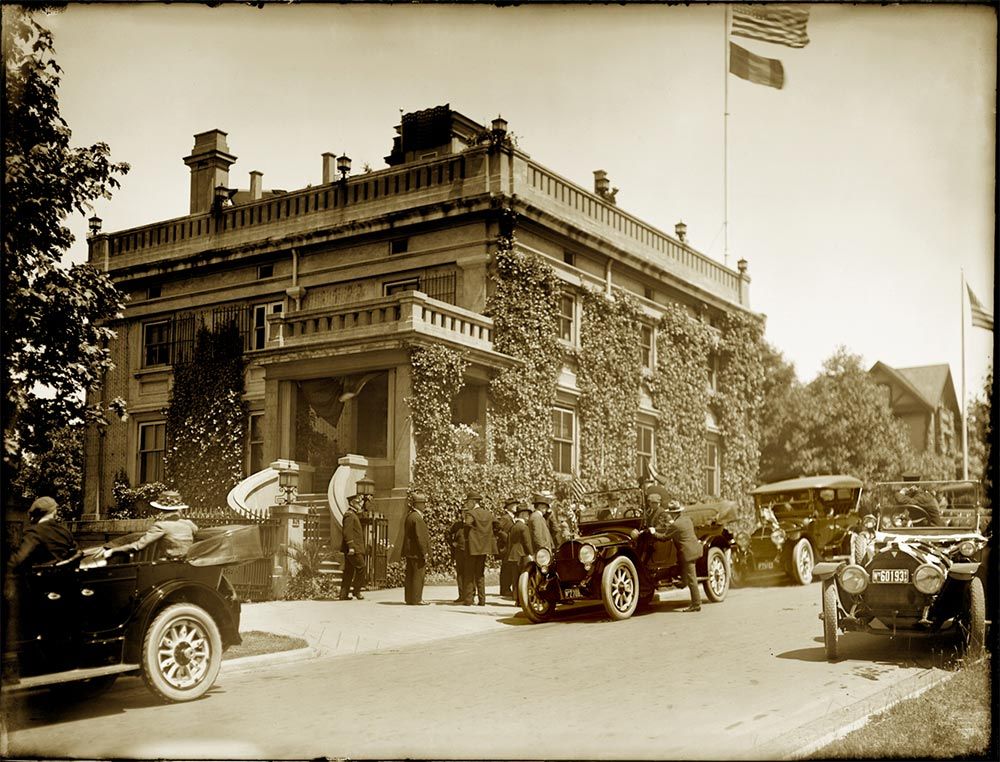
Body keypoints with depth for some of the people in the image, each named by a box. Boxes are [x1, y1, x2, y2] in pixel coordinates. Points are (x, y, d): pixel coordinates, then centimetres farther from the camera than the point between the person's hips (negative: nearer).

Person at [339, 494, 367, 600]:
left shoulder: (355, 515, 22)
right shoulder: (349, 515, -10)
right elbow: (347, 532, -19)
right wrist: (351, 546, -25)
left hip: (354, 548, 10)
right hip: (353, 548, -10)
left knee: (349, 571, 8)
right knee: (361, 567, -9)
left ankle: (344, 594, 8)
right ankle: (356, 590, -4)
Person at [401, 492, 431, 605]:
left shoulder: (409, 516, 14)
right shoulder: (417, 518, -17)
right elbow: (420, 537, -19)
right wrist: (424, 554, -16)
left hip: (409, 552, 10)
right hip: (417, 552, -10)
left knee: (410, 575, 12)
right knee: (418, 576, -4)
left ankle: (409, 598, 17)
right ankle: (416, 599, -2)